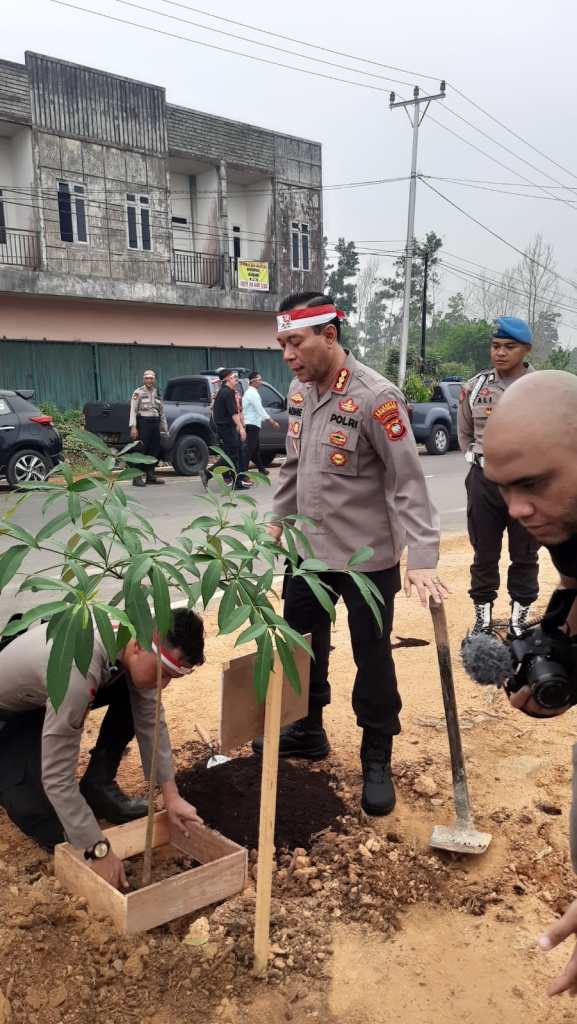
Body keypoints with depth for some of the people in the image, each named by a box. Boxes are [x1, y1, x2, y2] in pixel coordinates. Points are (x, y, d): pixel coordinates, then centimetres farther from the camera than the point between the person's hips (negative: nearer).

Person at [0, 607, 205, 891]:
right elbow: (58, 778, -39)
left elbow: (150, 721, -8)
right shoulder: (79, 671, -44)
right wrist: (99, 851, -34)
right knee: (58, 833, -17)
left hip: (44, 696, 7)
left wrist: (170, 795, -11)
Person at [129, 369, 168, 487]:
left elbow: (162, 411, 21)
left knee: (155, 450, 8)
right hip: (143, 422, -6)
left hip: (155, 423, 6)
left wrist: (164, 427, 17)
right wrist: (133, 427, -17)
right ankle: (137, 477, -6)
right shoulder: (138, 392, -1)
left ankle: (150, 475, 19)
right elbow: (133, 410, -7)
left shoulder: (157, 393, 16)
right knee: (141, 451, -8)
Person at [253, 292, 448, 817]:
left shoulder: (375, 396, -20)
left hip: (367, 557, -7)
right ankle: (309, 731, 41)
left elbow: (408, 482, -21)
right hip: (309, 551, 7)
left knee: (372, 659, 7)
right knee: (303, 645, 18)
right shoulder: (300, 391, 4)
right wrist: (278, 518, 16)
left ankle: (377, 761, 25)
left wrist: (421, 558, -27)